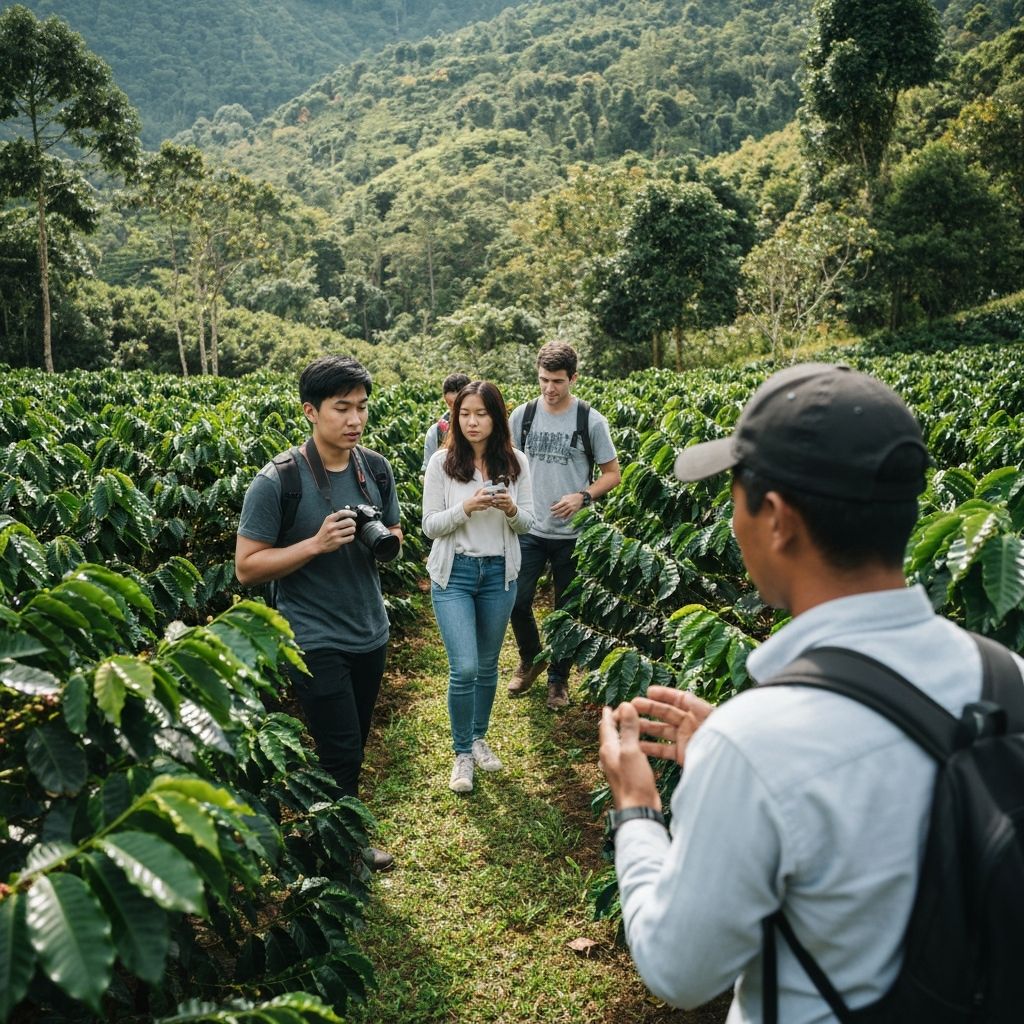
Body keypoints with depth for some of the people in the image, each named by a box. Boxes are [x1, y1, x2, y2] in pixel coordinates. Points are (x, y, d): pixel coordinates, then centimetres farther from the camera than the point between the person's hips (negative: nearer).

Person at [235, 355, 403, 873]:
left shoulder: (377, 469, -1)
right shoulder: (277, 482, -16)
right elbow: (246, 567, -14)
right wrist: (316, 543, -26)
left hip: (370, 634, 6)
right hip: (315, 640, -6)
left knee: (351, 751, 19)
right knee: (341, 756, -3)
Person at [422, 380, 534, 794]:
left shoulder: (515, 462, -2)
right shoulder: (441, 462, -7)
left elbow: (528, 523, 2)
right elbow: (430, 526, -7)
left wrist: (511, 509, -20)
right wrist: (466, 508, -24)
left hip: (499, 573, 2)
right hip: (453, 573, -2)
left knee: (487, 664, 15)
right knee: (463, 667, -9)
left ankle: (479, 738, 36)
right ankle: (462, 753, 12)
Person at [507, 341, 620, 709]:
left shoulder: (591, 421, -7)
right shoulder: (523, 414, 0)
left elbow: (612, 473, 0)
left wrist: (583, 496, -17)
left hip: (572, 533, -2)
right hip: (529, 529, 2)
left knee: (566, 609, 10)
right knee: (517, 602, 0)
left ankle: (559, 678, 29)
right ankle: (530, 659, 30)